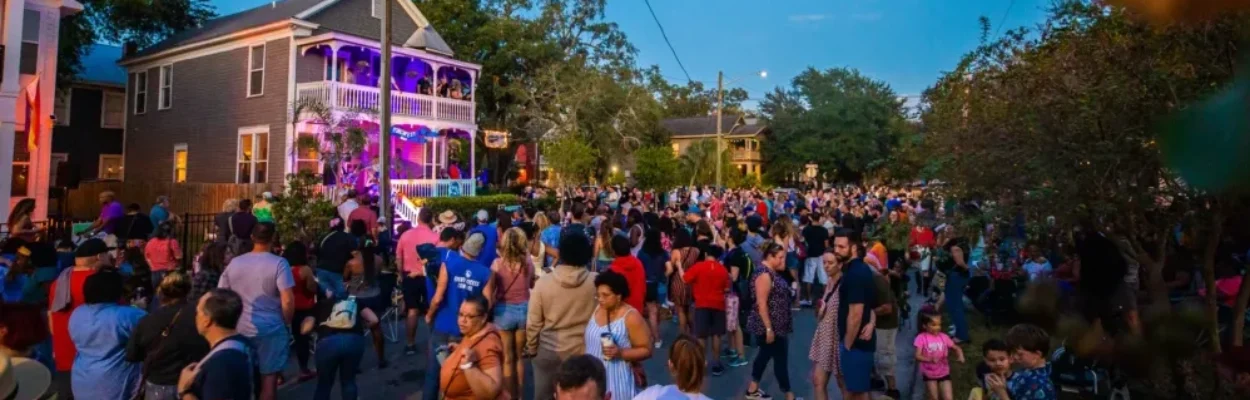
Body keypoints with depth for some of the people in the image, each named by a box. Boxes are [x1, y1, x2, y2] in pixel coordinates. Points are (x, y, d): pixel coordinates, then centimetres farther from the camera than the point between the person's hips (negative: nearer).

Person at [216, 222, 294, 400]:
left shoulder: (234, 262, 5)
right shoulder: (279, 263, -11)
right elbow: (287, 300, -18)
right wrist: (287, 323, -2)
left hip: (240, 329, 5)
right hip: (271, 329, -5)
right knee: (269, 377, 4)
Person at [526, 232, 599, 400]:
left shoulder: (543, 282, -12)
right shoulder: (596, 282, -14)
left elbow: (533, 322, -6)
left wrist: (531, 348, 9)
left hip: (548, 351, 0)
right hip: (583, 351, 0)